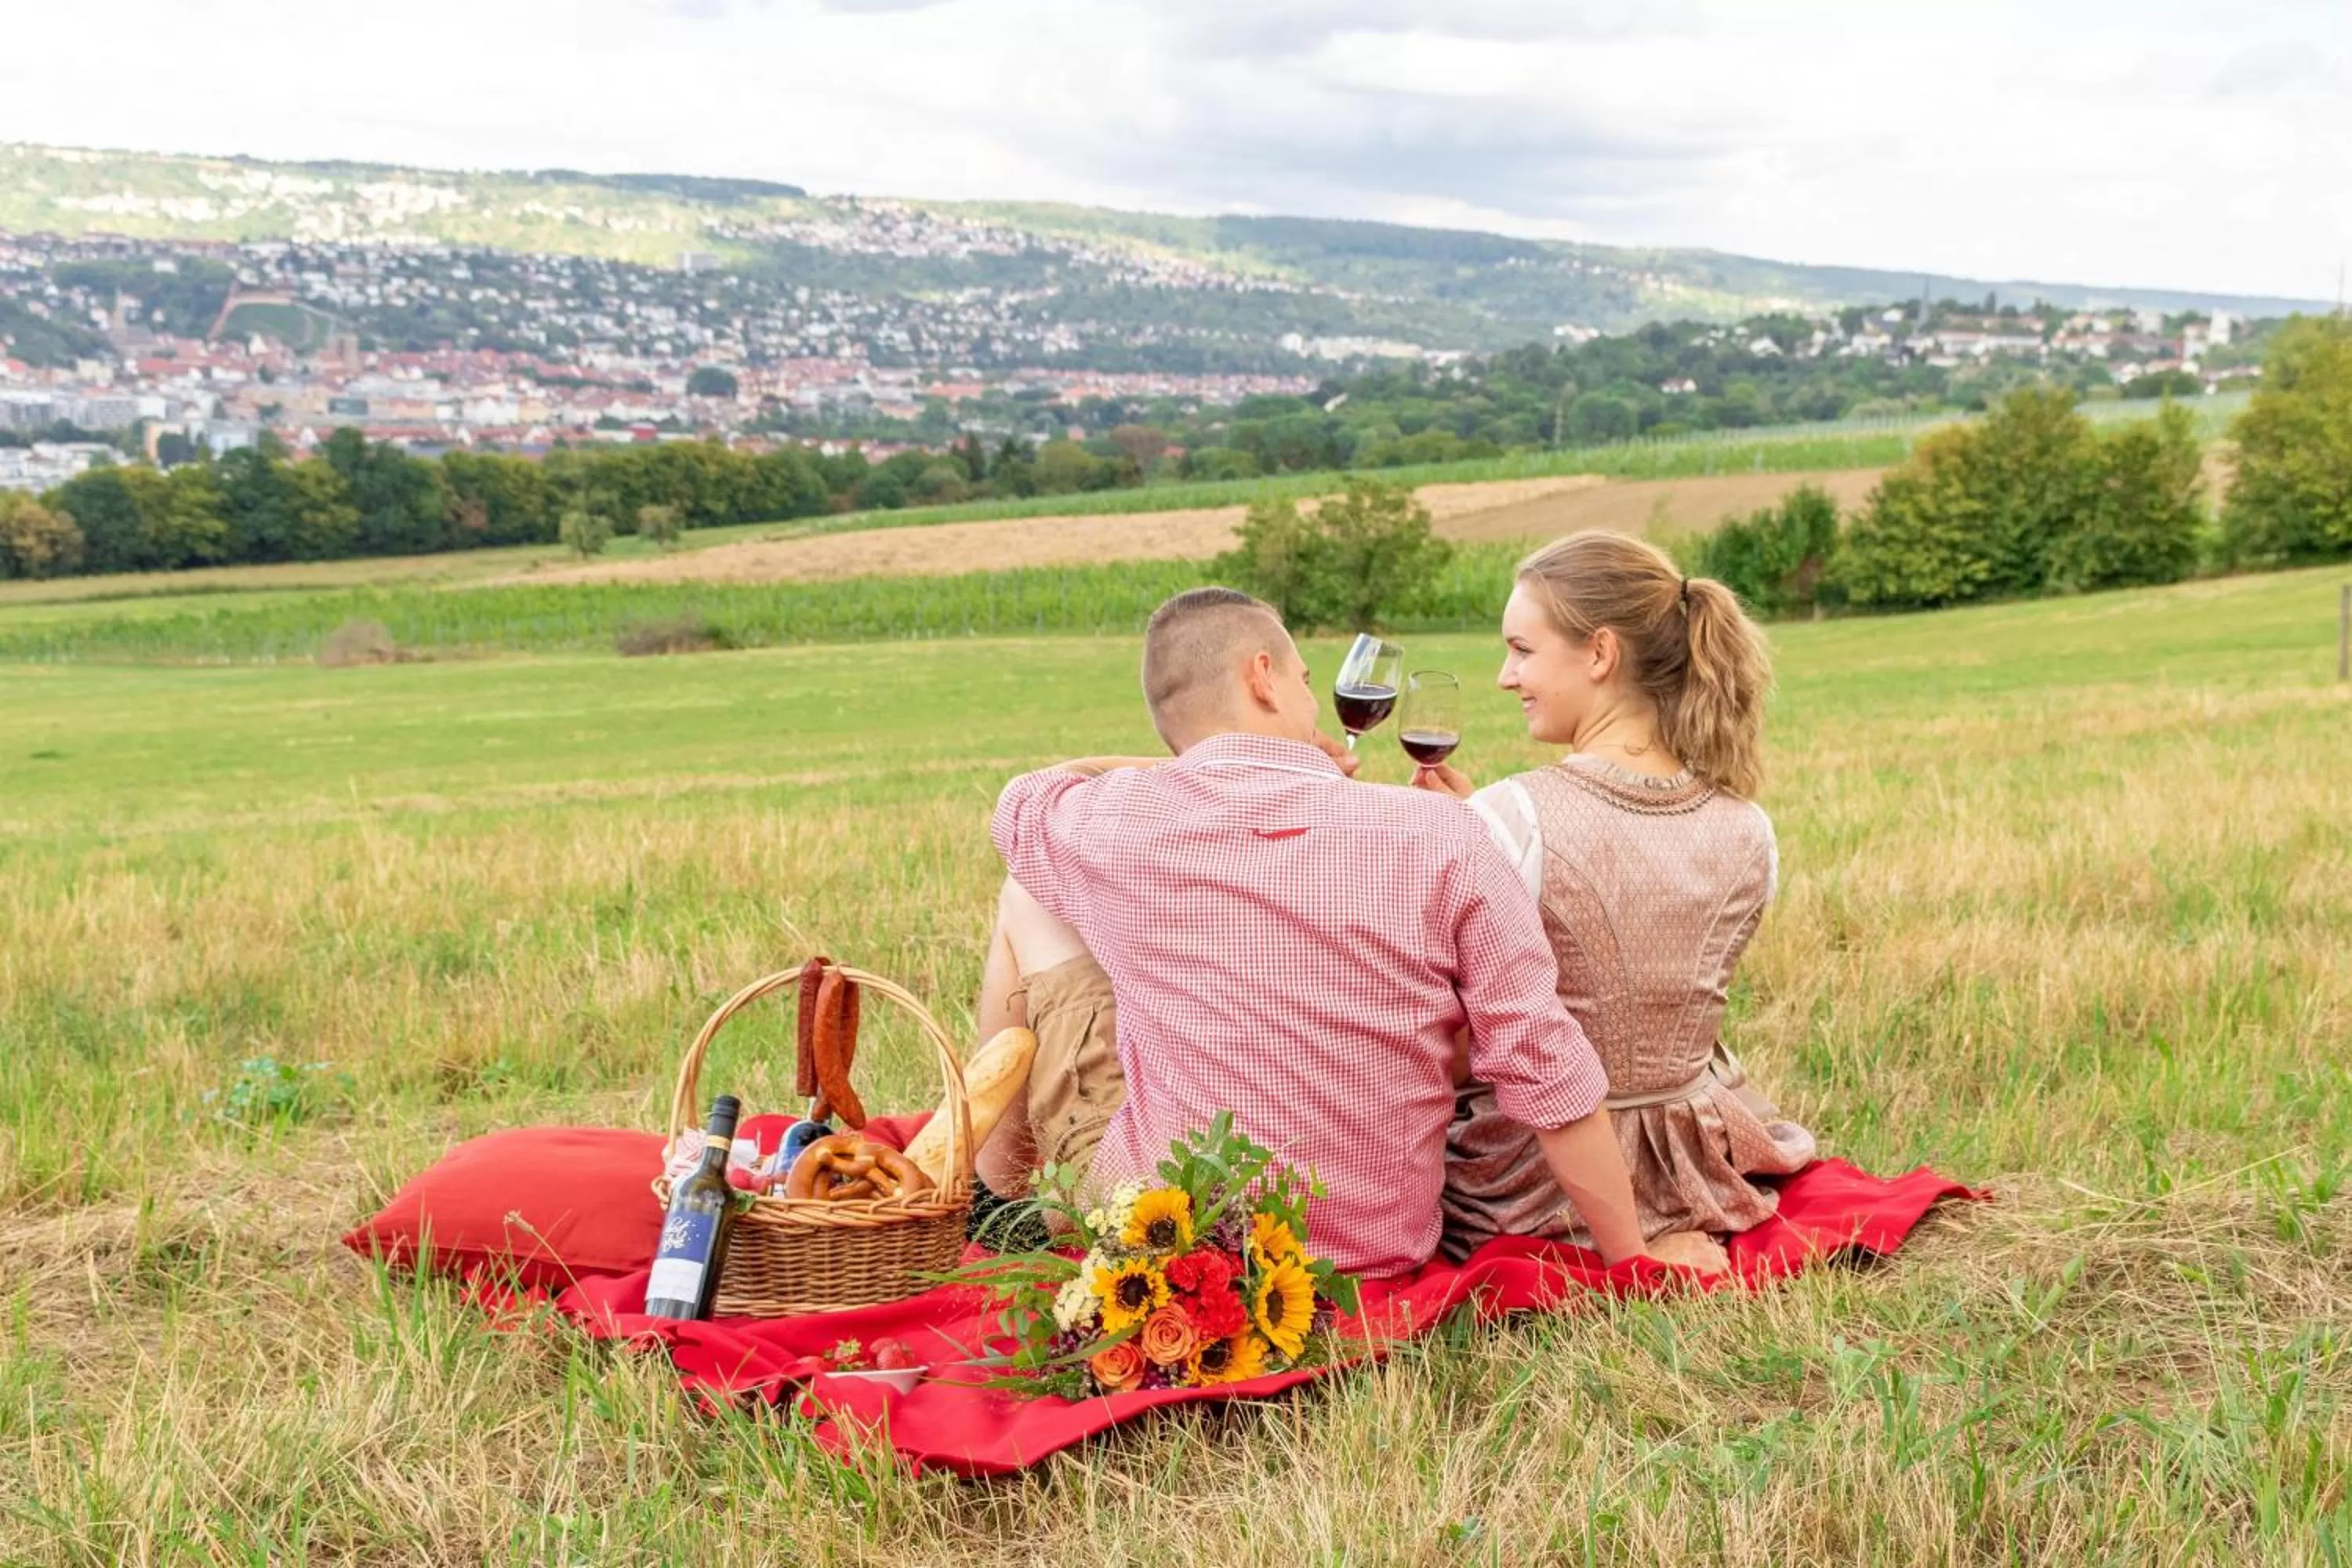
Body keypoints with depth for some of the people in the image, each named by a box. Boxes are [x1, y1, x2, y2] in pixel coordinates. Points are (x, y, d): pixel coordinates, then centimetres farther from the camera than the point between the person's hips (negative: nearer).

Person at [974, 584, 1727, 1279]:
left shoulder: (1114, 822, -11)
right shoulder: (1439, 839, -13)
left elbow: (1021, 798, 16)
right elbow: (1551, 1083, -11)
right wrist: (1633, 1255, 2)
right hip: (1379, 1256, 1)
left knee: (1027, 902, 16)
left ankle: (998, 1183, 37)